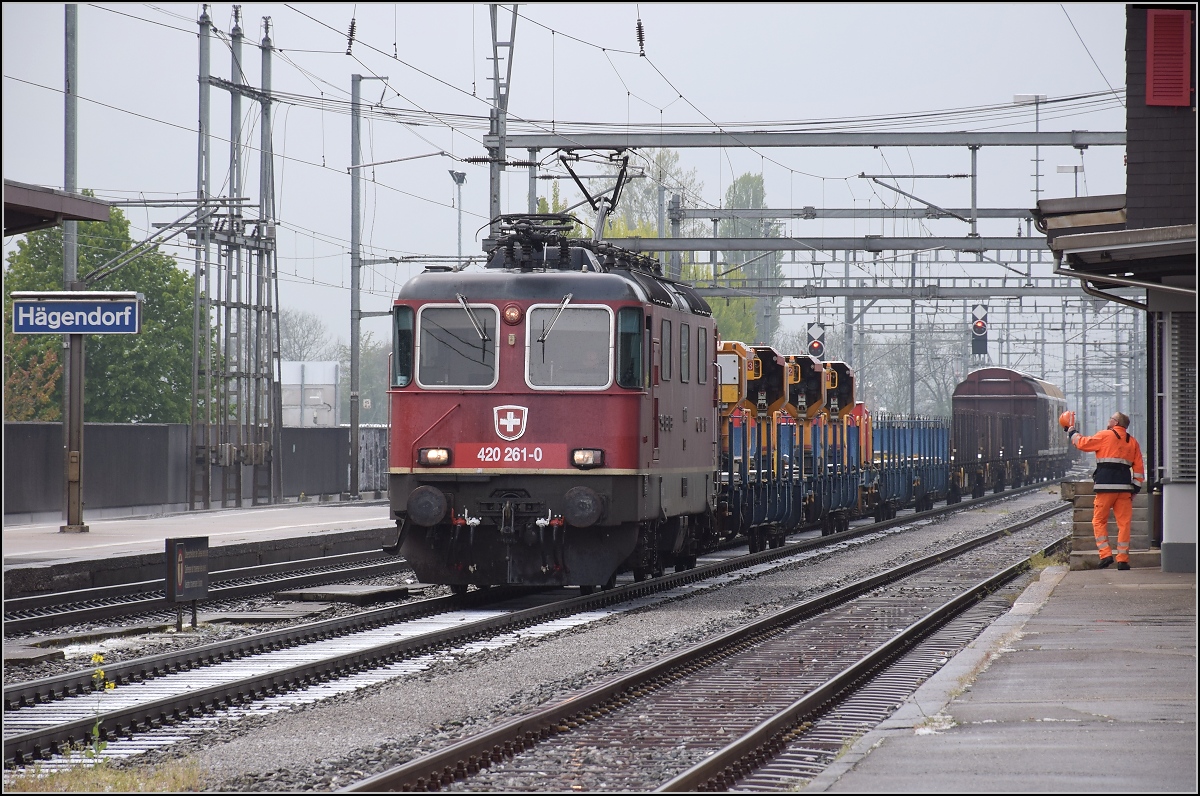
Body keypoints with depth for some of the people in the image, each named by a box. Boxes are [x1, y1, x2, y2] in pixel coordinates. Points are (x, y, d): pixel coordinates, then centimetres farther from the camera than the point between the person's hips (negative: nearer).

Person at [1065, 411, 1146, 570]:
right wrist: (1136, 487, 15)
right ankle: (1122, 559, 1)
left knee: (1099, 520, 5)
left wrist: (1072, 431, 22)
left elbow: (1082, 443, 6)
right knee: (1124, 522, 4)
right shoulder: (1132, 442, 14)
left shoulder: (1105, 436, 0)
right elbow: (1138, 468, 12)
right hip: (1125, 486, 4)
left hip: (1106, 485, -4)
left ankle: (1105, 554, -6)